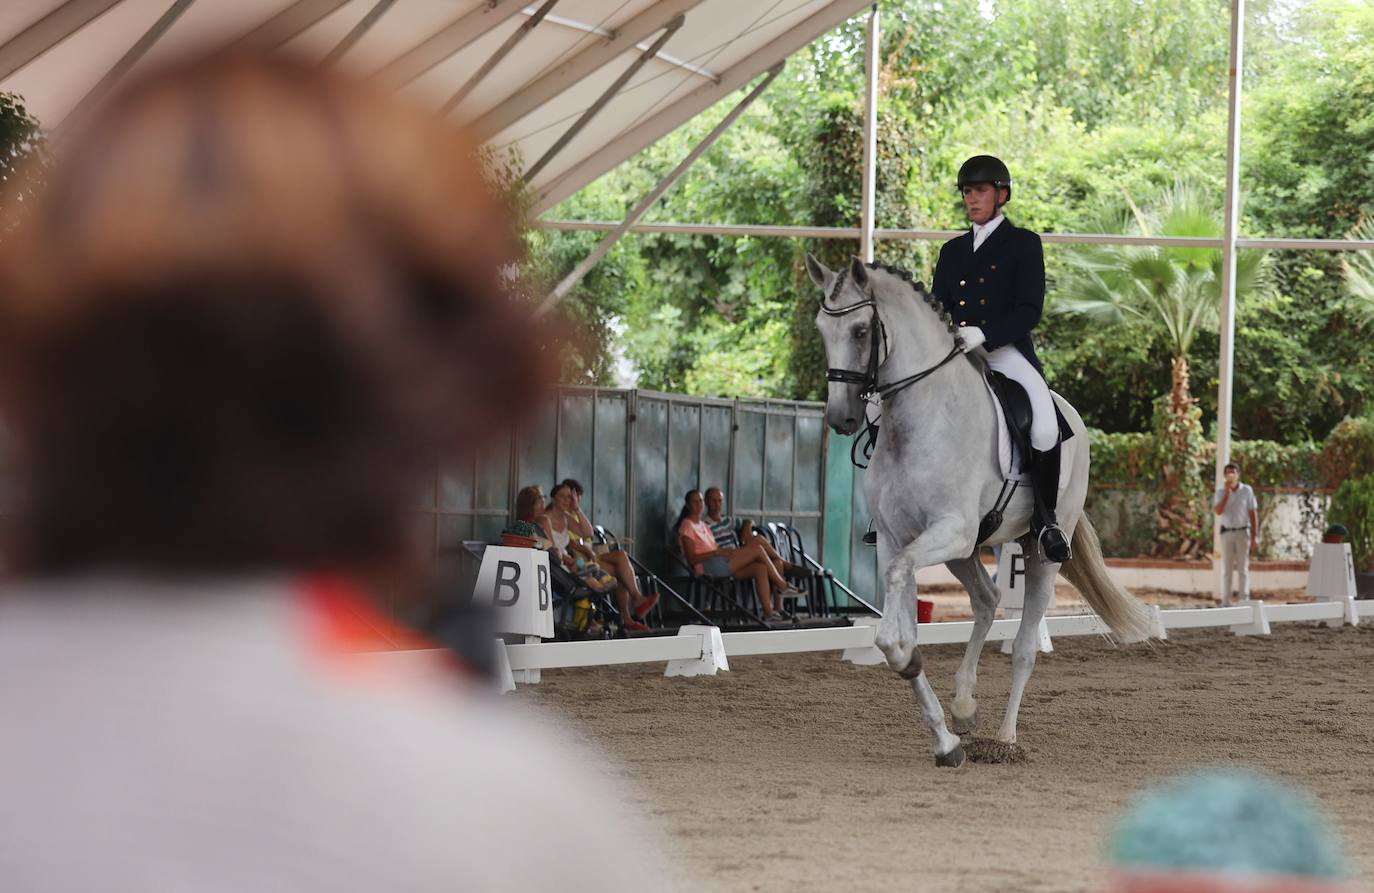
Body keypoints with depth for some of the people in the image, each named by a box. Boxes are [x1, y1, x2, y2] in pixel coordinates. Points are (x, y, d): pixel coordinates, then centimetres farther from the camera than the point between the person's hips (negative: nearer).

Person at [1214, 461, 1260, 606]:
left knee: (1243, 568, -1)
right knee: (1227, 568, 3)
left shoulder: (1246, 490, 0)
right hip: (1226, 532, 2)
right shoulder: (1221, 492, 4)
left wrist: (1255, 536, -4)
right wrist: (1227, 492, -14)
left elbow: (1253, 514, 1)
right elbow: (1218, 511, -12)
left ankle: (1244, 599, 0)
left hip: (1243, 532, -2)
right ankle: (1225, 601, 6)